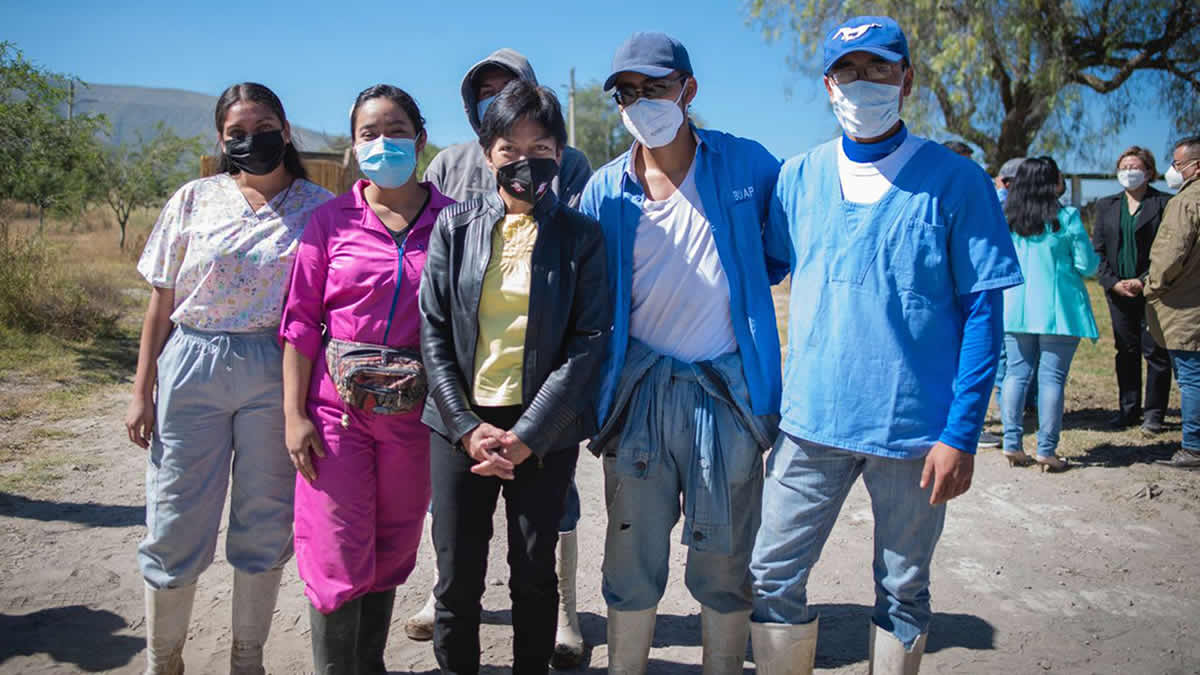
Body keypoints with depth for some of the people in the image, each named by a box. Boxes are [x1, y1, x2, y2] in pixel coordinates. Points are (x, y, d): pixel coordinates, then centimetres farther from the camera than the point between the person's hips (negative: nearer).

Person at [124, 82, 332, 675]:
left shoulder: (319, 208, 3)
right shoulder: (195, 200, 6)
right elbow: (161, 301, 7)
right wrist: (142, 390, 4)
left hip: (277, 374, -1)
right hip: (191, 368, 1)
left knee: (265, 524, 8)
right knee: (175, 524, 4)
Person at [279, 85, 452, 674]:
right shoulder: (331, 219, 1)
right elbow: (300, 320, 1)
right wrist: (294, 414, -4)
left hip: (416, 406, 1)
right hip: (339, 402, -1)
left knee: (393, 548, 13)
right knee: (339, 552, 1)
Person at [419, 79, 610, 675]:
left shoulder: (581, 236, 1)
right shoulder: (454, 227, 5)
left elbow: (589, 340, -5)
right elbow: (433, 331, 3)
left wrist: (527, 436, -12)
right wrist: (467, 427, -7)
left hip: (544, 431, -1)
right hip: (462, 423, 1)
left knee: (534, 575, 9)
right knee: (457, 578, 7)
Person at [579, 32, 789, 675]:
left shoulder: (747, 164, -1)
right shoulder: (605, 190, 2)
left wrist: (747, 284, 6)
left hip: (727, 388, -1)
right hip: (639, 388, 1)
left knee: (724, 558, 9)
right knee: (632, 554, 10)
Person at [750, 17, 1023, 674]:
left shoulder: (955, 181, -3)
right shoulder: (797, 176, 4)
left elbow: (982, 312, -4)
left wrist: (962, 433, -10)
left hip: (915, 427, -2)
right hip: (811, 420, 2)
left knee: (904, 594, 13)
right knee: (772, 577, 6)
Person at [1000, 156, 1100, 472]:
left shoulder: (1005, 218, 3)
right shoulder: (1066, 217, -8)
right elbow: (1087, 265, -5)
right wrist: (1091, 251, 17)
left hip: (1014, 307, 4)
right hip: (1057, 309, -4)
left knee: (1017, 372, 9)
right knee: (1052, 377, 0)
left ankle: (1012, 444, 8)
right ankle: (1046, 450, 2)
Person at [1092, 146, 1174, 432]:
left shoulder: (1164, 204, -2)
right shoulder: (1106, 205, 10)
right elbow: (1098, 250, 7)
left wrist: (1143, 282, -15)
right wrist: (1113, 282, -5)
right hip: (1118, 291, 4)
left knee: (1155, 353, 0)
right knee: (1126, 352, 10)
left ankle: (1153, 412, 10)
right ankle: (1128, 409, 18)